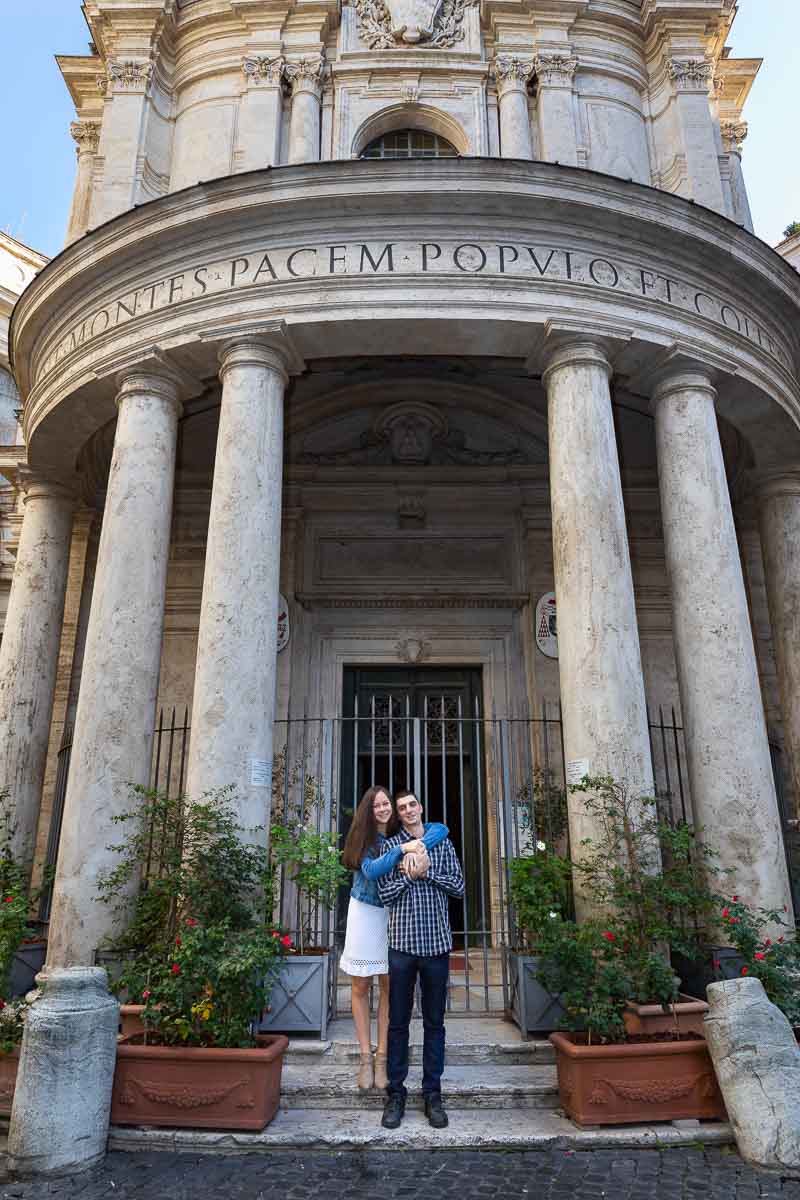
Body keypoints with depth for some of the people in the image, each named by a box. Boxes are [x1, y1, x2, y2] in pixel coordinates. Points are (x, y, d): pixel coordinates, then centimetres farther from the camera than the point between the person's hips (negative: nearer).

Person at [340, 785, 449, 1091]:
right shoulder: (364, 839, -6)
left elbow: (441, 829, -13)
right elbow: (371, 870, -23)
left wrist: (418, 848, -30)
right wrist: (403, 849, -31)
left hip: (393, 914, 1)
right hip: (365, 913, -1)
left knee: (389, 986, 2)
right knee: (360, 986, 4)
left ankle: (382, 1057, 12)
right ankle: (366, 1058, 15)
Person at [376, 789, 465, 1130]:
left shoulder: (443, 843, 8)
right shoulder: (390, 847, 4)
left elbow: (458, 886, 1)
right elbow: (384, 894, -2)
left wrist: (426, 873, -9)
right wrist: (409, 876, -14)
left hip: (436, 942, 1)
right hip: (402, 944, -1)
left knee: (434, 1023, 8)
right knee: (398, 1022, 5)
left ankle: (432, 1095, 18)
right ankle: (395, 1094, 16)